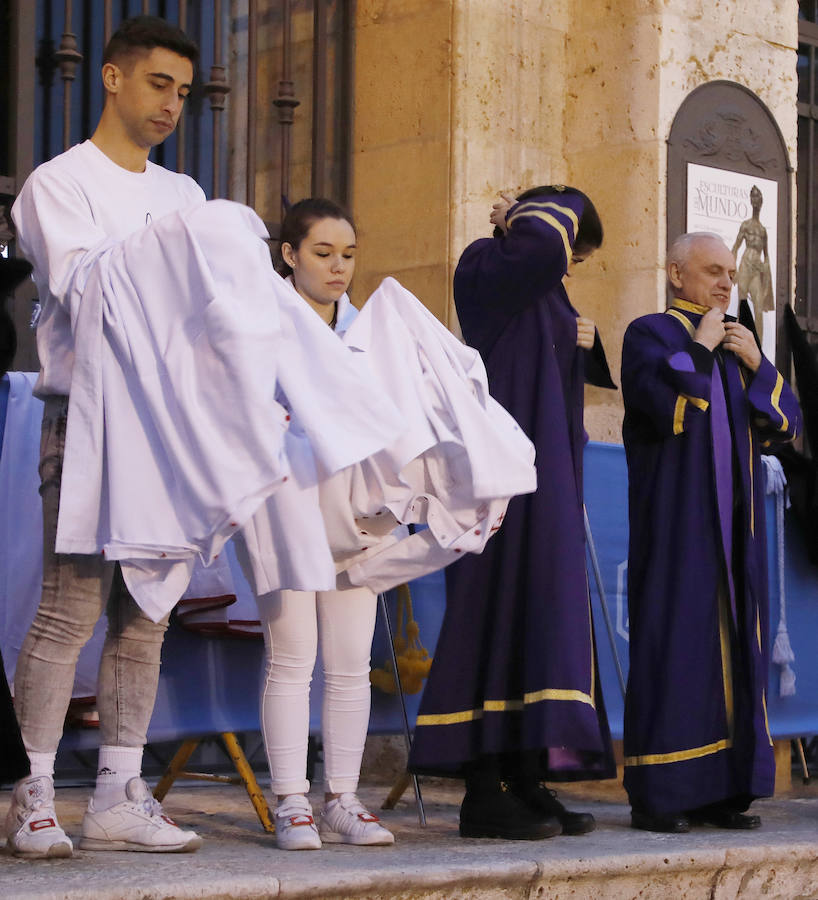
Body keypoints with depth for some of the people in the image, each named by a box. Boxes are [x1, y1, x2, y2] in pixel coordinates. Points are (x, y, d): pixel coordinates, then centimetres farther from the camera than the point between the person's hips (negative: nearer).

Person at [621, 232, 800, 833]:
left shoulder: (734, 346, 20)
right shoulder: (651, 334, -1)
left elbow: (787, 425, 12)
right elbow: (671, 410, -20)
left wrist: (756, 365, -1)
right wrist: (701, 347, -10)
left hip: (733, 528, 7)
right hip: (677, 522, -7)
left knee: (730, 646, 4)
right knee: (673, 644, -9)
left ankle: (721, 790, 8)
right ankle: (658, 798, -6)